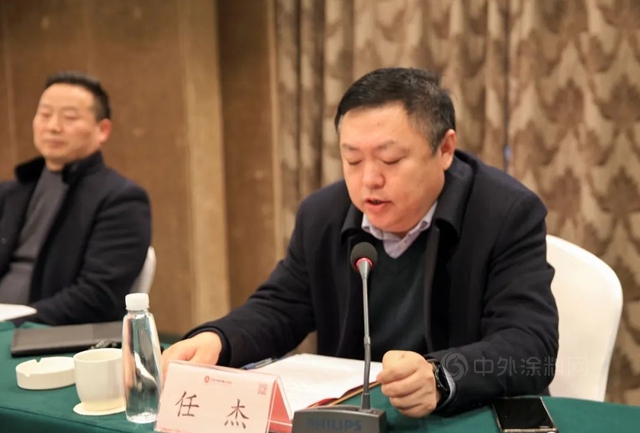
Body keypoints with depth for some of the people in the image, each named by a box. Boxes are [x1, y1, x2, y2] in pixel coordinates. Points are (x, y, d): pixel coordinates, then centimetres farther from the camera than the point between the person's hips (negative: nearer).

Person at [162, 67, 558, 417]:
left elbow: (531, 344, -22)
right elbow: (280, 308, 9)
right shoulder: (323, 215, 1)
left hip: (471, 420, -3)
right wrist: (214, 340, -13)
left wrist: (440, 378, -41)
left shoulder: (510, 214, -13)